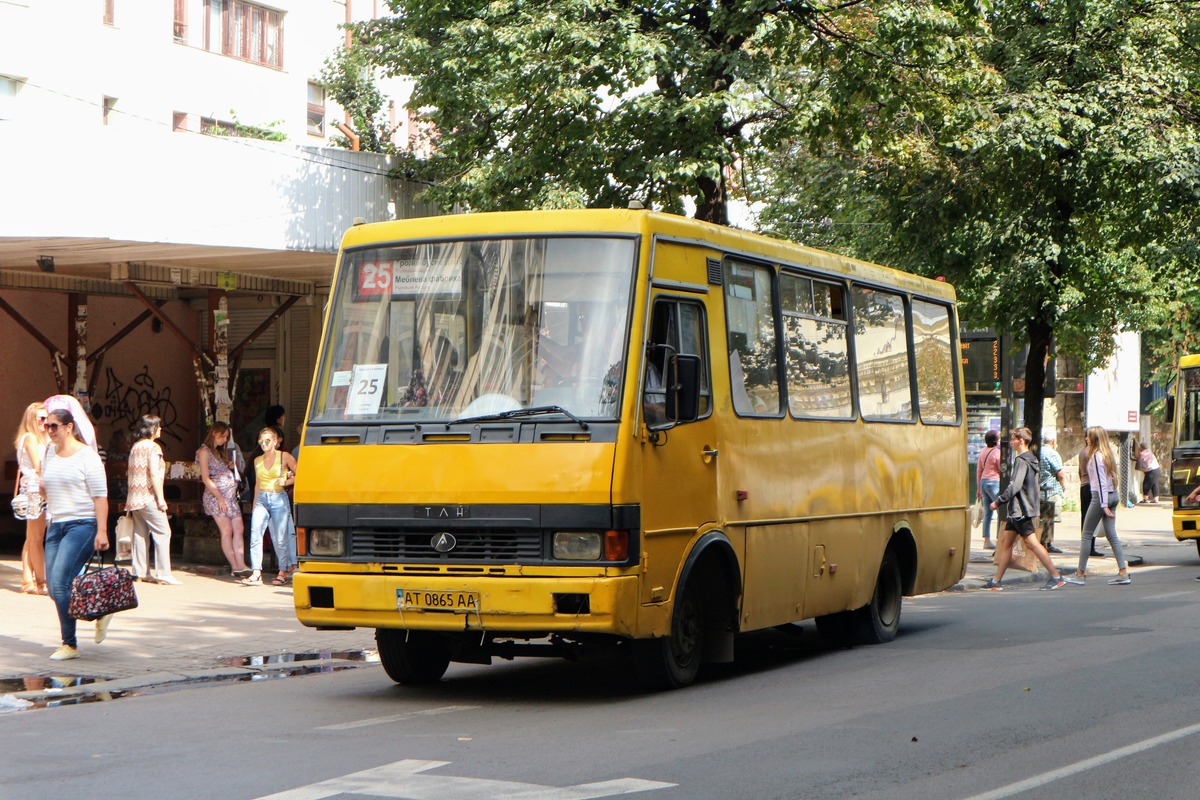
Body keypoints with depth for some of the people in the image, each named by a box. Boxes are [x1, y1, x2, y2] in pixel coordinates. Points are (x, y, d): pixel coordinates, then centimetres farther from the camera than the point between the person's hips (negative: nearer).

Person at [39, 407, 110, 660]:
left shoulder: (86, 456, -6)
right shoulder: (49, 454, 14)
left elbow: (100, 496, -11)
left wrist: (102, 531, -17)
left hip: (82, 524, -7)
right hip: (56, 525, 8)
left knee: (61, 583, -16)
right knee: (55, 588, 2)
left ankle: (70, 645, -7)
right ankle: (100, 611, 24)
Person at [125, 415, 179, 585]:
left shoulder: (135, 447, 14)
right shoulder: (153, 447, -9)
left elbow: (130, 473, 17)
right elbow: (154, 474, -16)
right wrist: (160, 498, -15)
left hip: (134, 498, 8)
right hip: (148, 497, -8)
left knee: (140, 533, 10)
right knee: (162, 532, -7)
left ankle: (140, 571, 9)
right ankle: (163, 573, -13)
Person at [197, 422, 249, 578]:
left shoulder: (220, 452, 22)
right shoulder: (204, 451, -3)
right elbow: (206, 478, -11)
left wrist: (230, 466, 6)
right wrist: (220, 497, -17)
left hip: (231, 495, 8)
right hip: (216, 495, -8)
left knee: (239, 529, -3)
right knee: (227, 531, -8)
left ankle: (240, 565, -7)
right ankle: (235, 567, -6)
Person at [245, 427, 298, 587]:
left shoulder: (285, 457, 1)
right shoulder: (258, 460, 14)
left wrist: (287, 481, -11)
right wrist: (254, 506, 19)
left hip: (279, 499, -4)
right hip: (261, 500, 4)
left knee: (280, 538, -2)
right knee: (255, 534, -11)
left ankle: (283, 572, 13)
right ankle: (256, 573, -13)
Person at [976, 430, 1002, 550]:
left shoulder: (983, 452, 10)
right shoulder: (997, 453, -12)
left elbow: (979, 470, 14)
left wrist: (978, 488, 20)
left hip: (983, 481, 8)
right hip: (994, 482, -8)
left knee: (987, 512, 9)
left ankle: (987, 540, 10)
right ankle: (1000, 539, -5)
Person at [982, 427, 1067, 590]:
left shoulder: (1022, 461, -15)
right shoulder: (1030, 459, 16)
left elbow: (1015, 486, -23)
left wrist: (998, 501, -15)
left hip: (1020, 510, -10)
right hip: (1017, 510, 10)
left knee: (1031, 543, -9)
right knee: (1006, 542, 10)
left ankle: (1056, 577, -8)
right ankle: (996, 581, 11)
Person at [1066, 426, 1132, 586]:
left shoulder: (1096, 456, -13)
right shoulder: (1107, 454, 13)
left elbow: (1101, 482, -18)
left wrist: (1104, 505, -20)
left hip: (1101, 496, -9)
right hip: (1112, 495, 9)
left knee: (1087, 534, -1)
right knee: (1111, 535, 8)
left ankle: (1080, 574, 2)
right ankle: (1123, 573, 2)